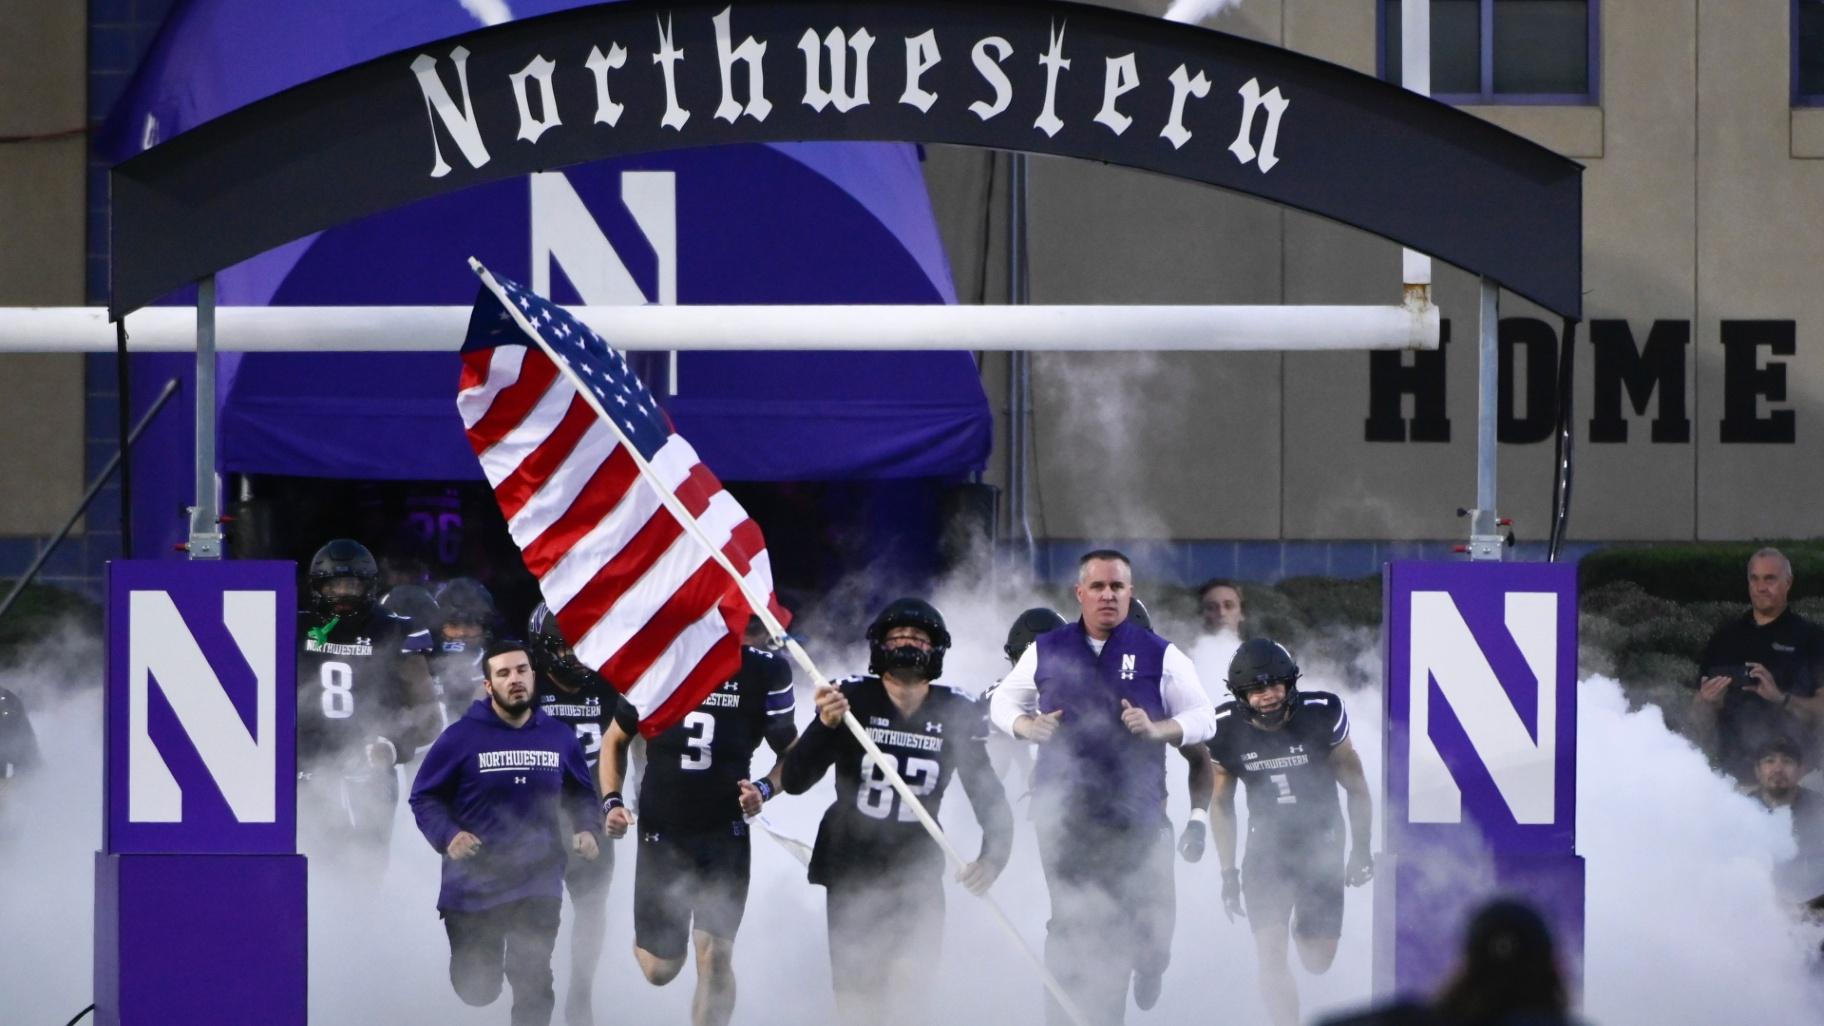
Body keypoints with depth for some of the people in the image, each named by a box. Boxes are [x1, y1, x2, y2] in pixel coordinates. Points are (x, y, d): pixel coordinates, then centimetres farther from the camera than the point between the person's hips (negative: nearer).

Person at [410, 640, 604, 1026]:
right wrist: (448, 835, -21)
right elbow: (425, 798, -4)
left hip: (538, 887, 1)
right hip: (473, 888, -1)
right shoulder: (461, 737, -10)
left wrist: (588, 831, -4)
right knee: (478, 991, 11)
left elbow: (583, 795, 15)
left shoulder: (559, 738, 2)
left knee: (534, 987, -9)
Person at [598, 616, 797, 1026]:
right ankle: (648, 940, 44)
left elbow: (791, 756, 1)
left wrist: (765, 789, -19)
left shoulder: (765, 673, -8)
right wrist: (611, 801, -5)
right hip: (662, 834, 1)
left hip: (725, 835, -1)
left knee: (715, 956, -13)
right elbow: (615, 740, 7)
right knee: (661, 970, 7)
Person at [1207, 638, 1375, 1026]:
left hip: (1321, 846, 0)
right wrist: (1228, 873, 2)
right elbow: (1222, 805, 2)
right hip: (1267, 848, 0)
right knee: (1271, 954, -16)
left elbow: (1356, 788, -3)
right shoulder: (1227, 731, -13)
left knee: (1317, 962, 6)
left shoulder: (1321, 715, -17)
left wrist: (1361, 849, 0)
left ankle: (1307, 929, 43)